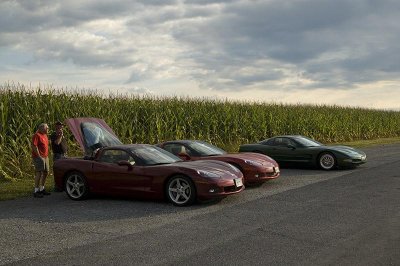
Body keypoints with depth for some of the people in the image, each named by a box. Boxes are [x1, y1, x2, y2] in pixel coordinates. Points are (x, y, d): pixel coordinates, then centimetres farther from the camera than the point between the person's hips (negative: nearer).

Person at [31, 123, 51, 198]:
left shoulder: (45, 135, 16)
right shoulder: (37, 135, -12)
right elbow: (34, 146, -19)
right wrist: (39, 156, -20)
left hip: (45, 157, 10)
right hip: (39, 157, -10)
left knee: (46, 172, 13)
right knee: (39, 173, -11)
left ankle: (42, 189, 25)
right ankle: (36, 191, -8)